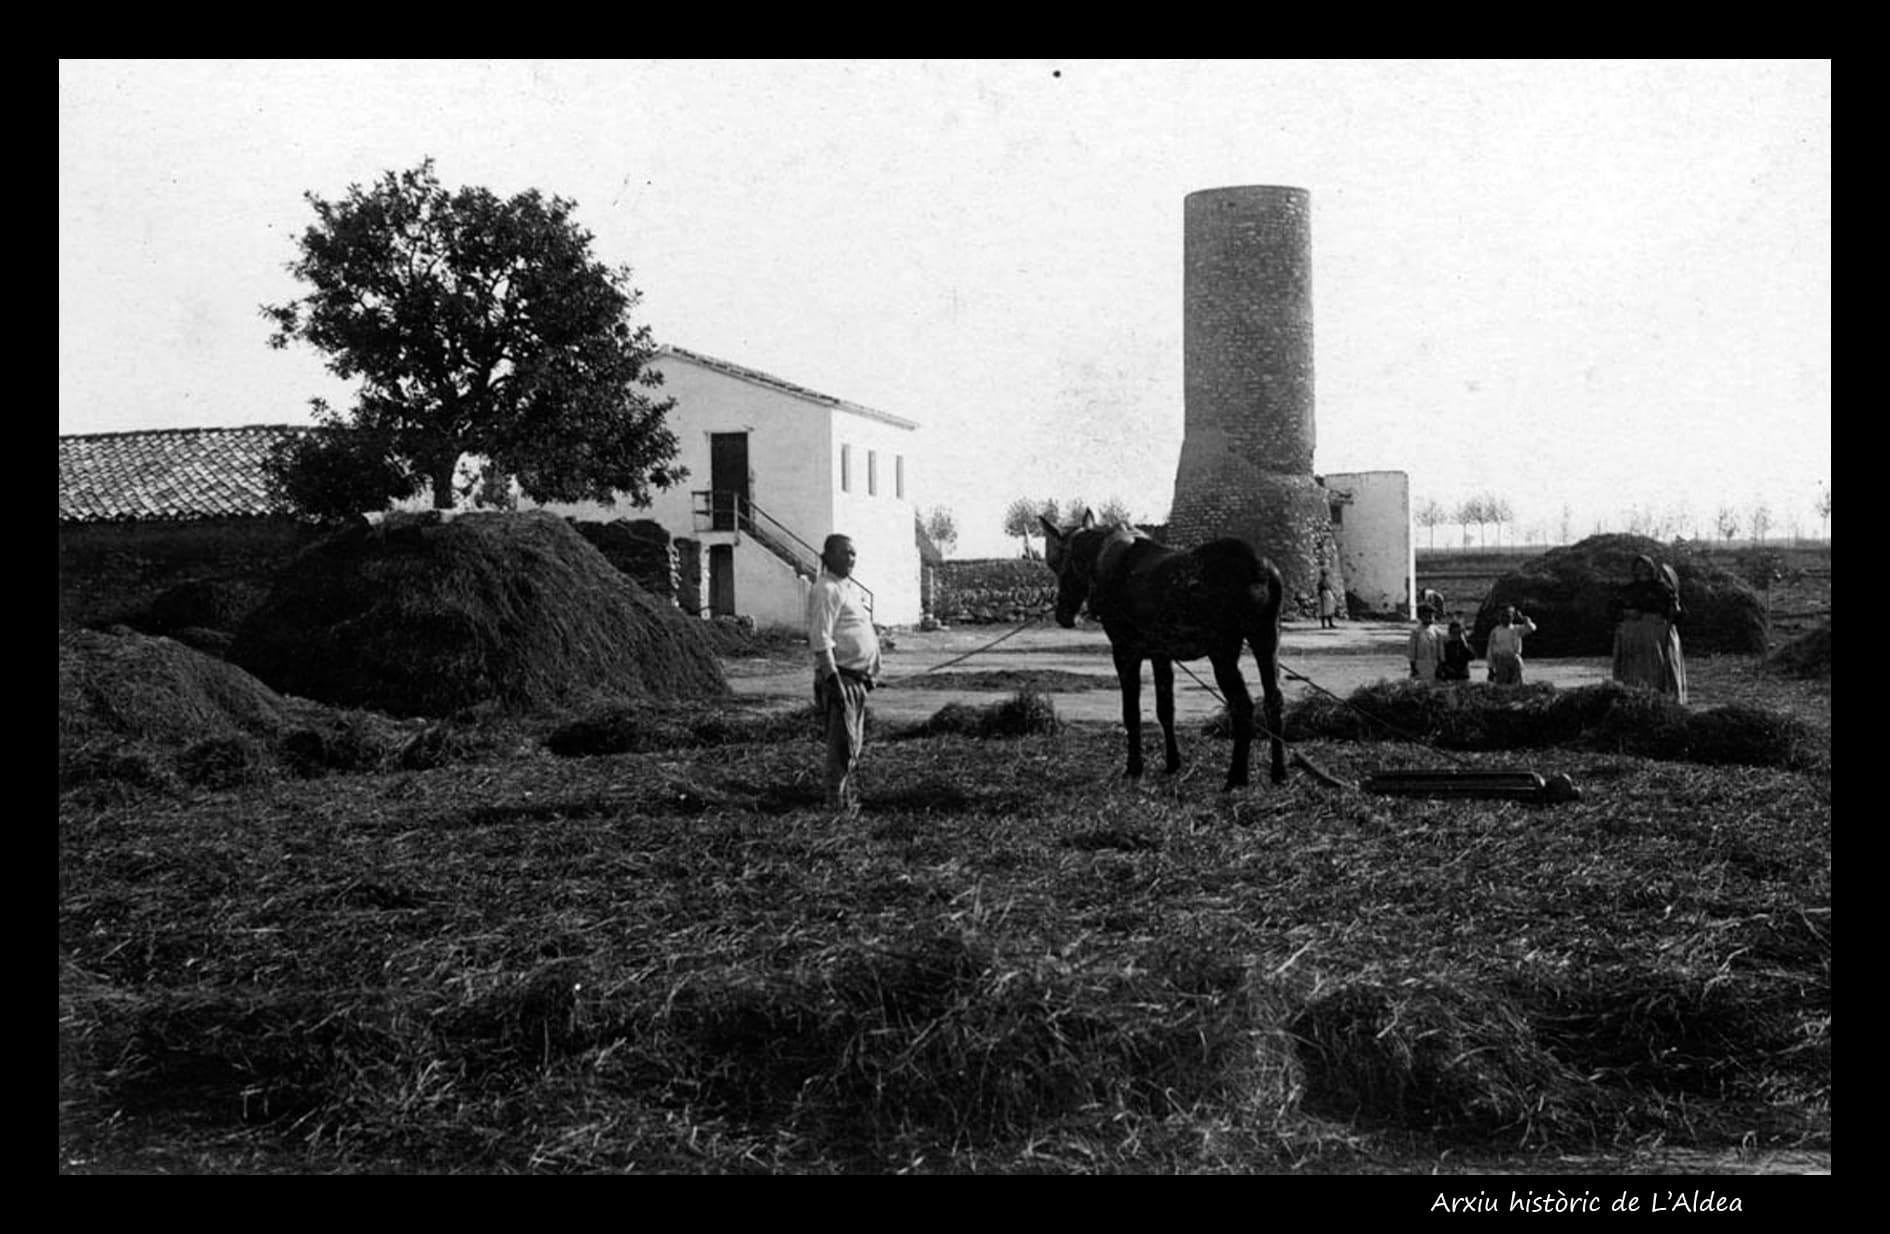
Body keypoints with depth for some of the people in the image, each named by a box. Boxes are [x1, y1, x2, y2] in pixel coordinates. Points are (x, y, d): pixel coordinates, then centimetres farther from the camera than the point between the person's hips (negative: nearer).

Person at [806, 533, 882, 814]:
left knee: (854, 743, 16)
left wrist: (868, 674, 23)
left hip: (856, 677, 10)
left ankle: (848, 796, 26)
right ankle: (837, 803, -3)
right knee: (842, 744, -8)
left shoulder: (848, 588, 19)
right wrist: (833, 679, -23)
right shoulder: (826, 590, -12)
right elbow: (820, 639, -19)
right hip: (840, 675, -10)